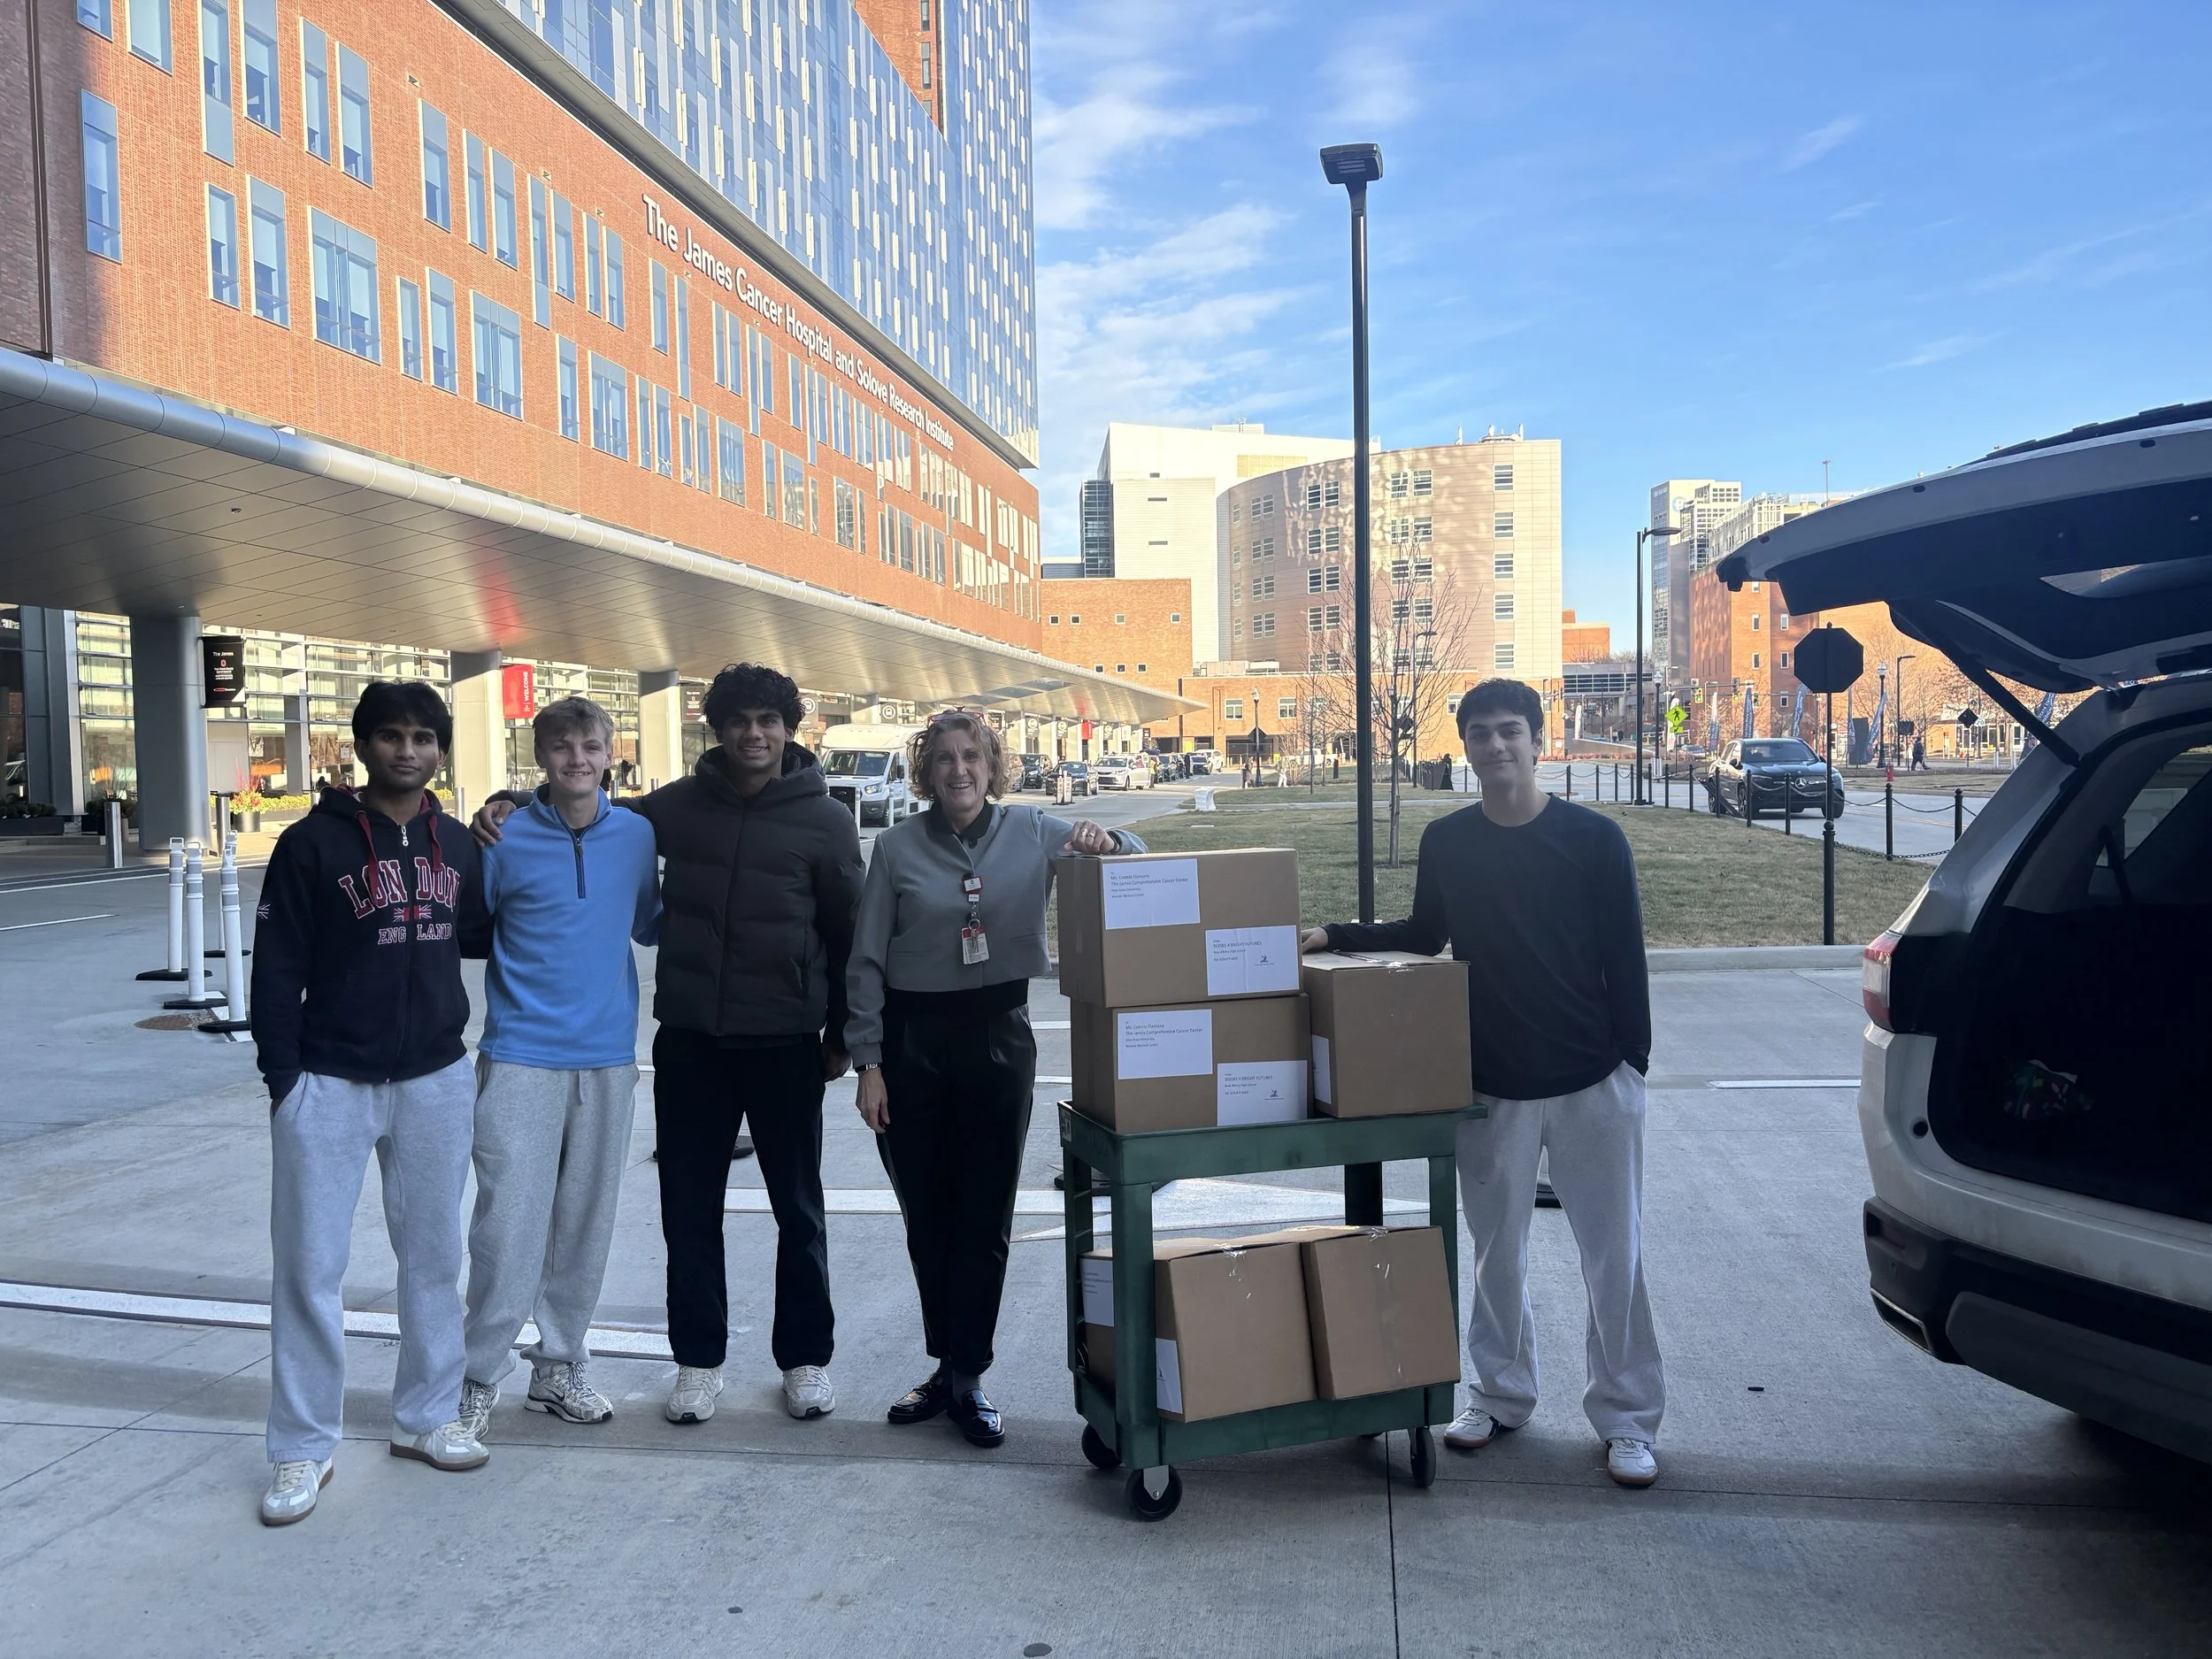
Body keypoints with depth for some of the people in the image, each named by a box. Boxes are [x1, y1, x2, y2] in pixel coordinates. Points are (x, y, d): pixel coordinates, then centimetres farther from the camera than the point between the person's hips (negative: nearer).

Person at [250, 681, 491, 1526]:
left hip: (436, 1080, 4)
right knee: (309, 1268, 1)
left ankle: (427, 1416, 26)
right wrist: (283, 1076, -7)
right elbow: (276, 969, -5)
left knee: (433, 1257, 12)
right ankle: (303, 1448, 14)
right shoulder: (312, 843, -6)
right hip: (328, 1085, -4)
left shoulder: (458, 843, 6)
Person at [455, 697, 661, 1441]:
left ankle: (559, 1366, 26)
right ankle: (479, 1378, 12)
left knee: (585, 1227, 11)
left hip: (609, 1059, 4)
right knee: (510, 1228, -4)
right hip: (521, 1059, -3)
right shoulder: (506, 839, -4)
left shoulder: (638, 835, 5)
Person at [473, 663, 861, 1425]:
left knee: (798, 1209, 10)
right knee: (690, 1208, 9)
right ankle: (698, 1356, 25)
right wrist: (510, 807, -4)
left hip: (785, 1044, -2)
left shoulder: (825, 820, -3)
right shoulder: (678, 805, 2)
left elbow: (848, 936, 0)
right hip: (689, 1041, 2)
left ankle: (806, 1356, 25)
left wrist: (840, 1034, 1)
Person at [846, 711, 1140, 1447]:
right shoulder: (898, 847, -2)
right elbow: (866, 960, 1)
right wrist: (867, 1061, -3)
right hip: (913, 1041, 1)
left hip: (999, 1038, 0)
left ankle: (966, 1375, 15)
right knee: (925, 1216, 10)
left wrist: (1107, 842, -18)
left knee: (985, 1217, 4)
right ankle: (947, 1366, 27)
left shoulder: (1034, 833, -1)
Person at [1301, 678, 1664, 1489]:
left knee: (1613, 1252, 5)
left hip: (1592, 1083, -2)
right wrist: (1335, 937, 3)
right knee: (1497, 1248, 12)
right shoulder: (1446, 843, 2)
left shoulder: (1593, 838, -6)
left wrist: (1633, 1062, -5)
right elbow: (1422, 936, 15)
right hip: (1491, 1084, 2)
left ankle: (1627, 1419, 18)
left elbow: (1624, 961, -3)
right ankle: (1500, 1395, 29)